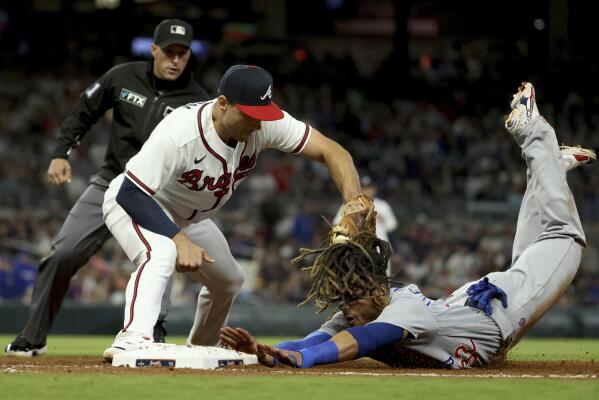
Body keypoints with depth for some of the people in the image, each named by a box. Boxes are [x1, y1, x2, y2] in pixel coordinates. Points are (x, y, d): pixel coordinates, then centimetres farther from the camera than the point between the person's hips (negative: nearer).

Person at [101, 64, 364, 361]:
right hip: (132, 203, -7)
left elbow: (331, 151, -25)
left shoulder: (265, 123, -24)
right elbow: (130, 193, -35)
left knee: (229, 280, 19)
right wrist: (180, 240, -44)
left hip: (187, 218, 7)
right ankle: (133, 338, -48)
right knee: (161, 253, -37)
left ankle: (200, 348, 42)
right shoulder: (179, 133, -39)